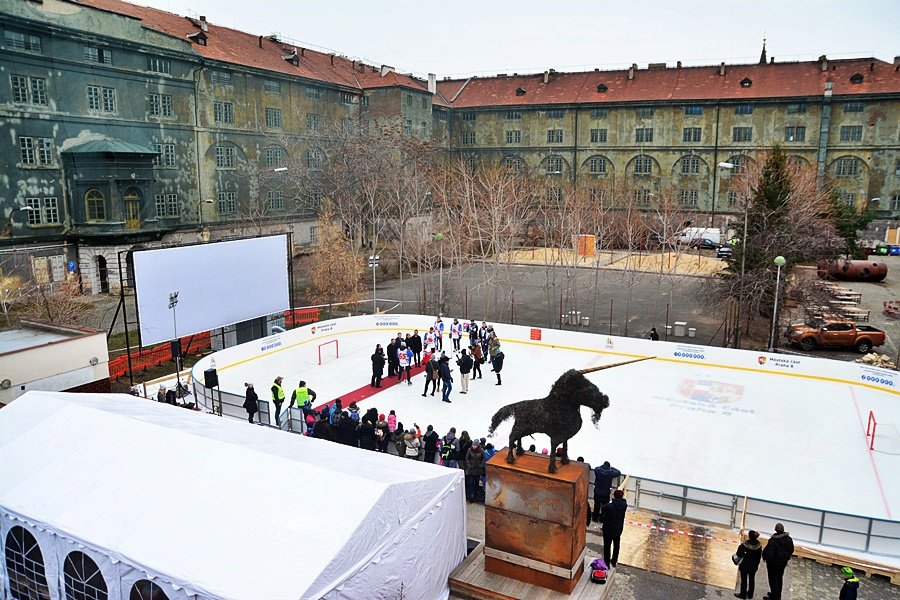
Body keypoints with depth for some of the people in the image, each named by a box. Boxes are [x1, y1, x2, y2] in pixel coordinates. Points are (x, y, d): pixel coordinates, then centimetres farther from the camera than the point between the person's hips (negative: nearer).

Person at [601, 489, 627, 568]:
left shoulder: (608, 507, -25)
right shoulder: (624, 506, -14)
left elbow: (603, 518, -15)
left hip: (608, 530, -4)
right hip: (618, 530, 4)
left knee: (607, 547, 12)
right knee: (616, 546, 24)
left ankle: (607, 563, 21)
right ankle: (614, 562, 37)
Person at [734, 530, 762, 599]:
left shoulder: (745, 544, -25)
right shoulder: (759, 545, -10)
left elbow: (739, 554, -19)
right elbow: (759, 556, 1)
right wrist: (756, 564, 14)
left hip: (744, 565, -5)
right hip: (754, 565, 5)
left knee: (744, 579, 10)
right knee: (752, 579, 19)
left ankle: (743, 594, 21)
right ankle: (750, 594, 32)